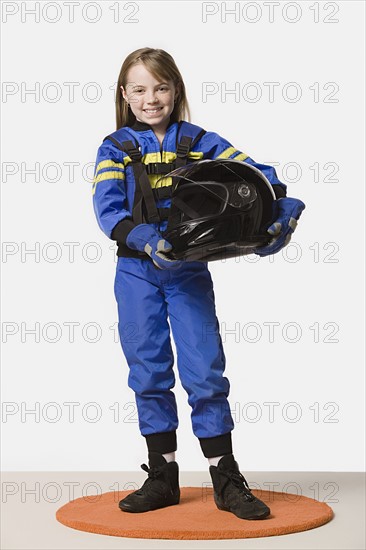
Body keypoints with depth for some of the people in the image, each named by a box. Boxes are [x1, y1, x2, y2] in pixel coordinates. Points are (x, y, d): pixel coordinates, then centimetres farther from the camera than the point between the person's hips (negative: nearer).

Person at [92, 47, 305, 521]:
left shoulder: (199, 141, 3)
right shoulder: (116, 148, 1)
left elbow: (255, 173, -7)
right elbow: (107, 208, -13)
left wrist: (283, 209, -27)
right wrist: (146, 241, -30)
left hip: (189, 272, 0)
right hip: (137, 273, 1)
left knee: (205, 371, -2)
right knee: (149, 374, 6)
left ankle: (226, 480, 8)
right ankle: (162, 478, 18)